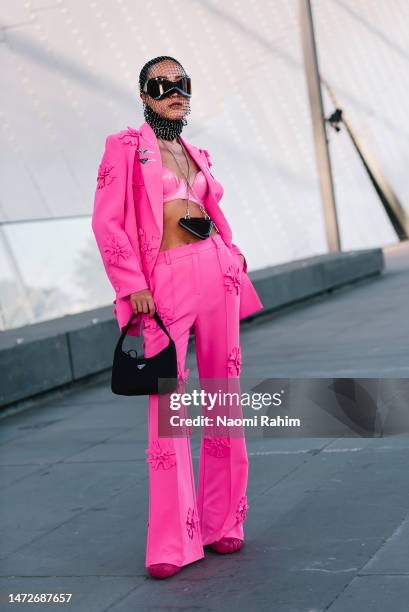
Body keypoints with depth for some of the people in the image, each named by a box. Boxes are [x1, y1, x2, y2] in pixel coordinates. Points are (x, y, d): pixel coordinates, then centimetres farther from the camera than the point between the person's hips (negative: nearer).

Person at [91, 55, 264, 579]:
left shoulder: (196, 155, 19)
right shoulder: (126, 148, 2)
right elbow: (107, 222, -5)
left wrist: (234, 260, 9)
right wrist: (133, 285, -12)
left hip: (216, 271, 6)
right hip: (165, 279, -5)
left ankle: (223, 523, 15)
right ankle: (172, 544, -4)